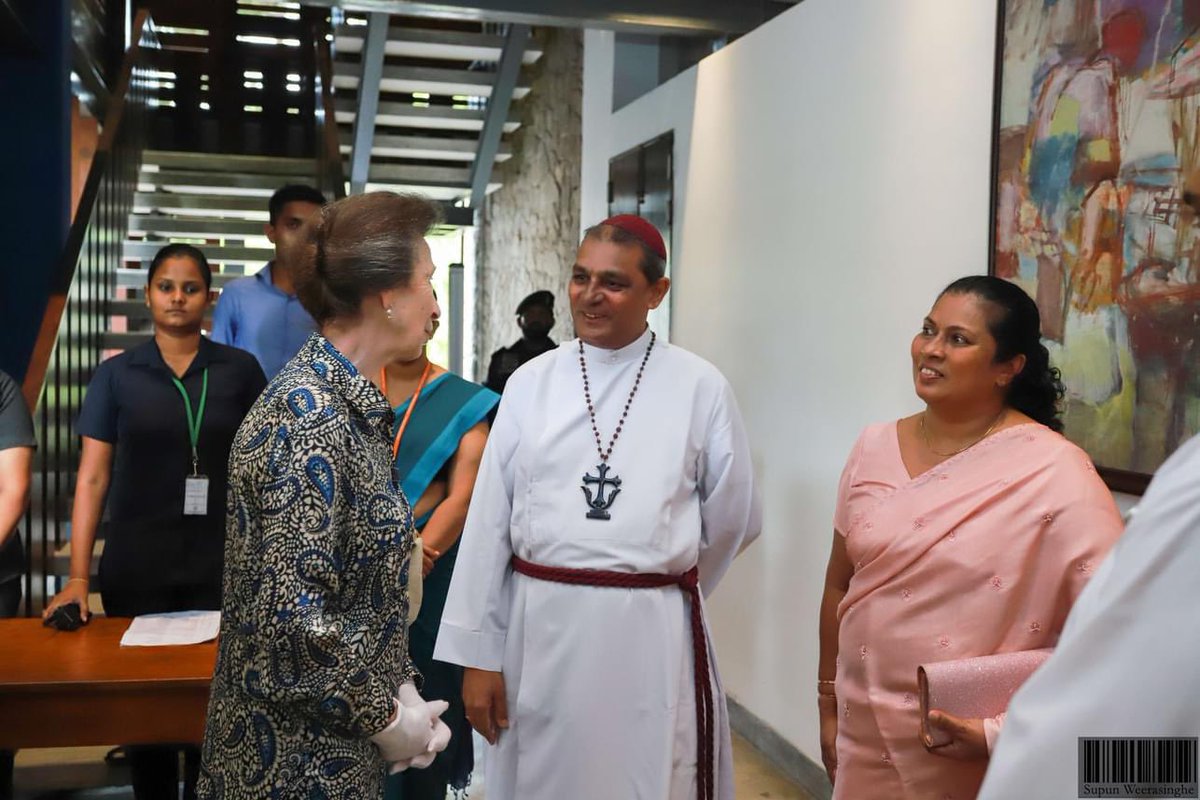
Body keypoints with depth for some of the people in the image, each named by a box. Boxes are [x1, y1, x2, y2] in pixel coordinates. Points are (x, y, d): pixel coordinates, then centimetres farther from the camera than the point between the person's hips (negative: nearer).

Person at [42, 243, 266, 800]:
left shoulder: (239, 370, 3)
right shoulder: (116, 375, 3)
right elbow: (92, 477, 0)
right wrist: (78, 577, -7)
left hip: (220, 562, 0)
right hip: (136, 564, 0)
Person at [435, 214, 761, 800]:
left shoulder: (700, 387, -2)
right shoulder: (530, 382, 3)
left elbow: (733, 517, 7)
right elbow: (488, 520, 3)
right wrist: (477, 654, 1)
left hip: (651, 632, -2)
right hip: (541, 625, 2)